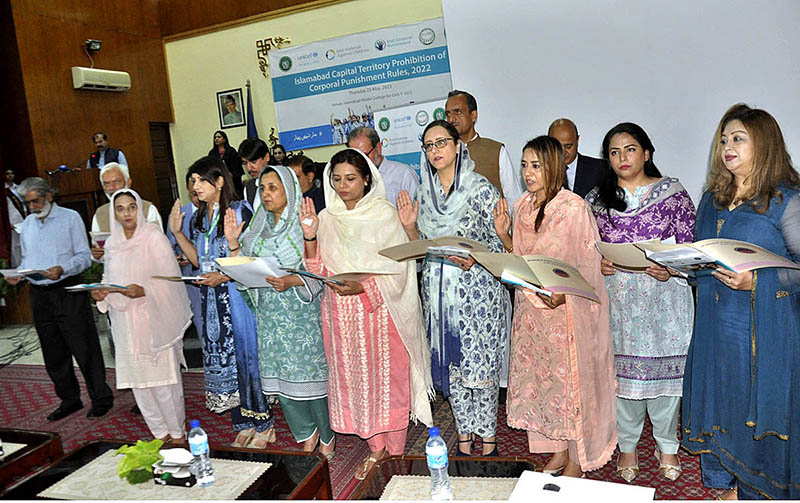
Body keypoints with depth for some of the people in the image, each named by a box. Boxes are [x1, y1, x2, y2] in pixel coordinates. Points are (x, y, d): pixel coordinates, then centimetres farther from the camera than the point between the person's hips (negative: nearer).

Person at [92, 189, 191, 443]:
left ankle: (177, 432, 14)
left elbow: (170, 279, -11)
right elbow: (109, 280, 19)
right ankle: (160, 433, 23)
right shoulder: (112, 243, 11)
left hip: (154, 320, -5)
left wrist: (144, 290, -26)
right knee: (138, 379, 8)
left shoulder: (154, 237, -6)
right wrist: (101, 294, -2)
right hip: (125, 323, 5)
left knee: (163, 378, -3)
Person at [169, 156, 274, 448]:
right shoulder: (198, 219, 13)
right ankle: (244, 424, 21)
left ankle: (263, 425, 13)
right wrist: (177, 233, 8)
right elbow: (199, 261, 14)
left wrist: (224, 275, -20)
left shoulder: (240, 211, -7)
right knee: (222, 356, 9)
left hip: (239, 296, -6)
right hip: (212, 301, 7)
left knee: (246, 353, -1)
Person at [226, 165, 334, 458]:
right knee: (280, 377, 9)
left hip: (303, 313, -6)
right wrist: (233, 243, -3)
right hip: (270, 315, 6)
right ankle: (307, 433, 29)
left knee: (312, 372, 0)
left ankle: (327, 438, 21)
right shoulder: (258, 228, 13)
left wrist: (292, 282, -25)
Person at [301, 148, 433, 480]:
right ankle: (376, 446, 23)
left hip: (379, 308, -4)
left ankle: (393, 448, 18)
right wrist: (310, 237, -11)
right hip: (341, 312, 4)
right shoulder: (326, 218, 8)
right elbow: (318, 271, 4)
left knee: (386, 375, 2)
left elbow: (397, 268, -10)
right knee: (353, 375, 8)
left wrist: (361, 285, -22)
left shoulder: (384, 213, -4)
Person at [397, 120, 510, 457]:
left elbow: (501, 243, -6)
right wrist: (409, 227, -6)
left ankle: (487, 438, 22)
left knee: (480, 364, 3)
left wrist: (475, 259, -22)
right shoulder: (423, 193, 8)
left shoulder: (481, 189, -6)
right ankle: (464, 434, 29)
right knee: (450, 364, 12)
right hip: (438, 292, 5)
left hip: (477, 289, -4)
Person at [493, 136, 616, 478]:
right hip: (531, 308, 6)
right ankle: (558, 452, 31)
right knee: (541, 376, 13)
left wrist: (564, 292, -27)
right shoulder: (522, 206, 6)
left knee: (571, 378, 4)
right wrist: (503, 234, -4)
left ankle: (577, 461, 23)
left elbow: (589, 264, -14)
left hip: (568, 310, -6)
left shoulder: (574, 208, -15)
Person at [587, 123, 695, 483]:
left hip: (662, 296, -1)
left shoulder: (673, 193, 2)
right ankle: (627, 445, 26)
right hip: (615, 300, 1)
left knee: (665, 368, 5)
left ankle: (667, 445, 28)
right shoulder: (596, 199, 8)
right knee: (620, 369, 6)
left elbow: (691, 245, 2)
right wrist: (597, 262, -8)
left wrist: (671, 268, -16)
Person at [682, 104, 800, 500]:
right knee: (717, 407, 14)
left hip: (765, 331, -6)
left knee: (759, 413, 3)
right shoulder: (712, 200, 12)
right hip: (714, 327, 6)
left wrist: (757, 280, -23)